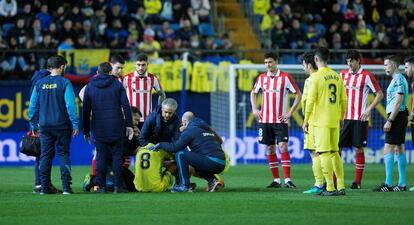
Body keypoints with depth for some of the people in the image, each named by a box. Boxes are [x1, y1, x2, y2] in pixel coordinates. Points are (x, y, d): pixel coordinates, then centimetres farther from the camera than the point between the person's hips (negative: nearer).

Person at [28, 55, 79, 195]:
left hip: (44, 126, 3)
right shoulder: (64, 83, -8)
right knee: (63, 153, 2)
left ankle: (45, 187, 7)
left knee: (45, 155, 8)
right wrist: (75, 124, -10)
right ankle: (66, 186, -5)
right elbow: (70, 105, -13)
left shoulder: (40, 83, 6)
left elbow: (33, 106, 8)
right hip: (62, 125, -3)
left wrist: (34, 125, 16)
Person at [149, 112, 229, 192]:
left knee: (180, 154, -3)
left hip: (211, 163, -8)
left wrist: (160, 145, 11)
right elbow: (219, 141, 34)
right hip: (222, 164, 9)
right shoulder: (207, 128, 25)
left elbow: (175, 147, -3)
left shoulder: (190, 130, 0)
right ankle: (213, 181, 13)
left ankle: (185, 186, -6)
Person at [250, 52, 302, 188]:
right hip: (265, 120, 4)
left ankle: (287, 180, -13)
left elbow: (298, 95, -2)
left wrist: (290, 112, -8)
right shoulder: (262, 78, 7)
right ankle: (276, 180, 9)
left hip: (280, 120, -4)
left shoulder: (285, 77, -5)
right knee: (270, 149, 4)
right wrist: (254, 108, 9)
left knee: (283, 147, -12)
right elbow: (253, 93, 23)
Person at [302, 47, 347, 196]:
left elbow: (310, 100, -11)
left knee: (324, 153, -4)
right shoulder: (337, 76, 8)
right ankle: (341, 186, 12)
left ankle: (330, 188, -7)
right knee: (335, 152, 13)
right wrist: (341, 118, 21)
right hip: (335, 121, 6)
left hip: (321, 121, -6)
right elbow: (343, 100, 11)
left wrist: (306, 120, -5)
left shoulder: (316, 76, -9)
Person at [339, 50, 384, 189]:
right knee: (337, 146, -1)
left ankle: (358, 181, 5)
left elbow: (380, 94, -2)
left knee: (358, 149, -1)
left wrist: (369, 109, -11)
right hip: (344, 118, 4)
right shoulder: (343, 74, 9)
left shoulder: (366, 76, -5)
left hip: (360, 119, -4)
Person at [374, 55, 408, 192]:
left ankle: (388, 184, -14)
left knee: (388, 149, -11)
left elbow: (398, 102, -20)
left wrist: (389, 121, -21)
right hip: (399, 118, 11)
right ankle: (402, 184, 12)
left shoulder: (398, 79, -14)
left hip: (396, 116, -11)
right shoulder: (397, 79, 18)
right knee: (399, 149, 10)